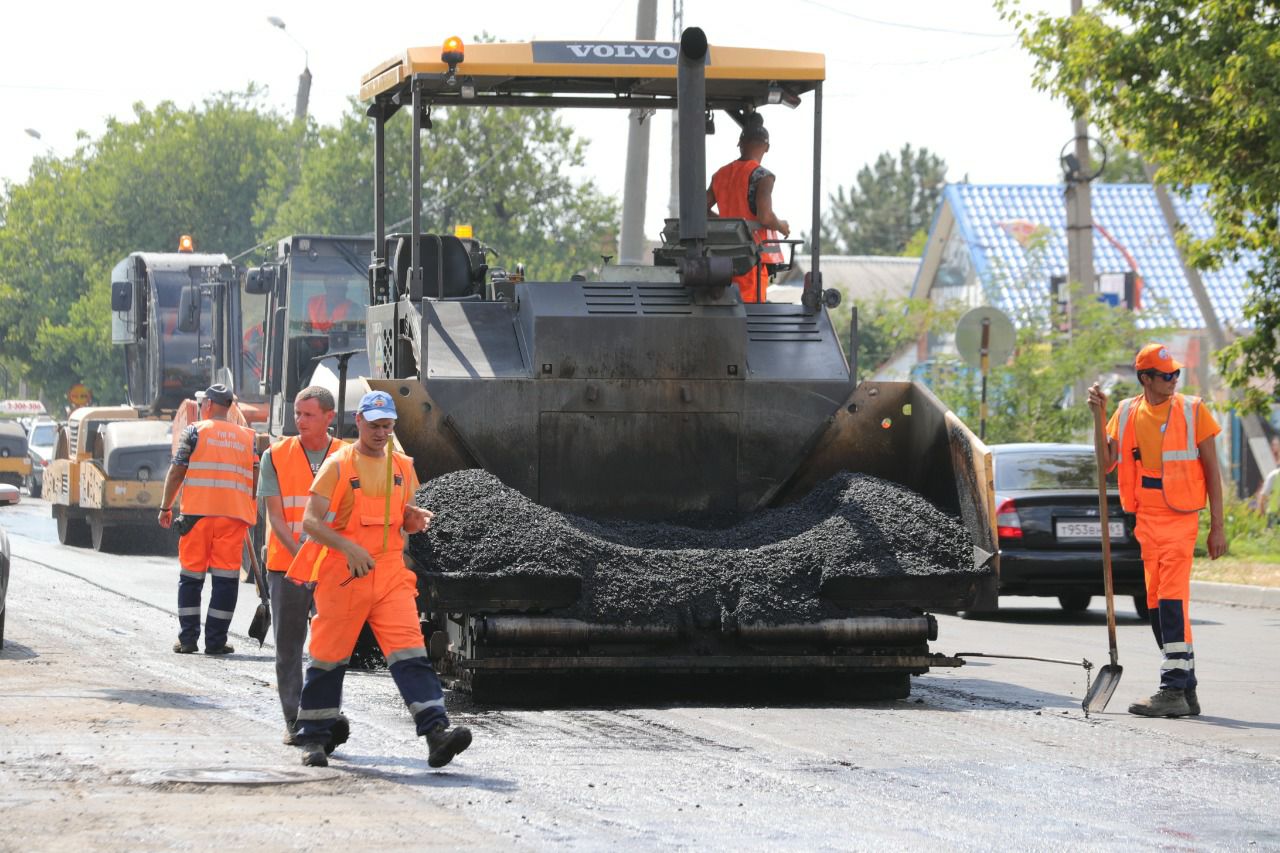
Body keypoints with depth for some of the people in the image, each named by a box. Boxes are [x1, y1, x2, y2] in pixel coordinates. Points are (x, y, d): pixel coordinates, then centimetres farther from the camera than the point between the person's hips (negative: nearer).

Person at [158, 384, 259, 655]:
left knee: (191, 576, 7)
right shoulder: (247, 437, 12)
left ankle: (187, 638, 6)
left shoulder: (195, 431, 3)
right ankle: (216, 640, 0)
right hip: (234, 514, 2)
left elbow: (176, 472, 0)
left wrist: (166, 507, 7)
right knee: (225, 578, 3)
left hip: (197, 511, -2)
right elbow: (256, 478, 9)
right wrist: (252, 513, 17)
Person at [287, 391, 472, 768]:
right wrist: (348, 547, -24)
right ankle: (313, 738, 20)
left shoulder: (402, 467, 12)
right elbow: (310, 521, -10)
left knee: (410, 652, -10)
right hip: (342, 577, -3)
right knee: (329, 658, 6)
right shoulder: (338, 465, -4)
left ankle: (436, 732, -20)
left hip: (391, 574, 3)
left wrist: (414, 519, -1)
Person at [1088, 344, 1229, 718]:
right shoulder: (1127, 413, 9)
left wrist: (1217, 527, -2)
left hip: (1180, 518, -5)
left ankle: (1173, 691, -16)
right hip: (1143, 519, 5)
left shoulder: (1193, 411, -1)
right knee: (1156, 604, 7)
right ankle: (1186, 691, 17)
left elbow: (1212, 471, 1)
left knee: (1172, 602, -14)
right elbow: (1107, 463, 3)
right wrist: (1100, 416, -7)